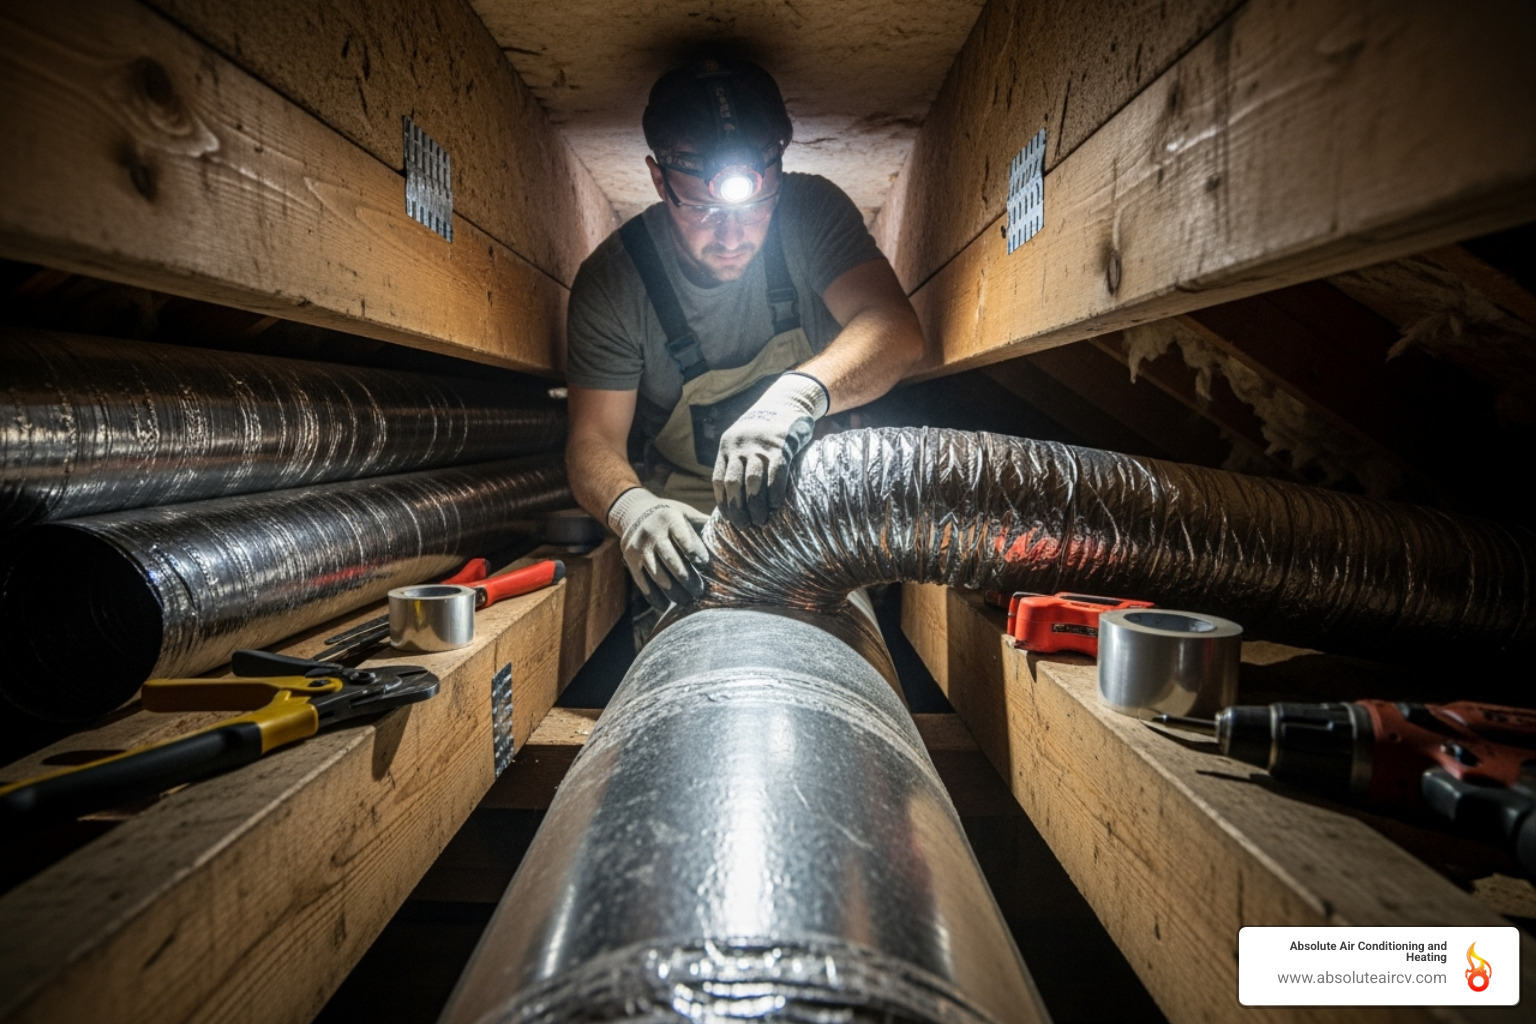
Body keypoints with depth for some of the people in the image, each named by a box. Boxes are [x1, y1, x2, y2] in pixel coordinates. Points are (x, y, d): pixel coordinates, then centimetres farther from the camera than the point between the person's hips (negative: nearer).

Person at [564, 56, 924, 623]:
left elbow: (897, 329, -25)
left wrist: (801, 390, -47)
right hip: (690, 522, 0)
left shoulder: (812, 211, -10)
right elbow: (593, 438, -12)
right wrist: (630, 506, -37)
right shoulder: (610, 280, -11)